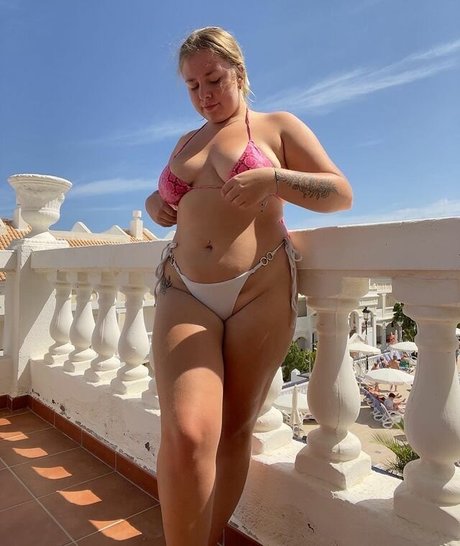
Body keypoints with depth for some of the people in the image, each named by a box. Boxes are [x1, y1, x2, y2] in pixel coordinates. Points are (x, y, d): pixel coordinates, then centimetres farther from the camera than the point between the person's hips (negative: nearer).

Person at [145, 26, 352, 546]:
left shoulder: (277, 126, 10)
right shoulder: (185, 143, 23)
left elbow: (341, 193, 3)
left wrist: (272, 179, -12)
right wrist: (156, 206, 11)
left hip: (261, 292, -2)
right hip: (184, 294, 3)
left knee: (234, 430, 4)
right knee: (186, 434, -15)